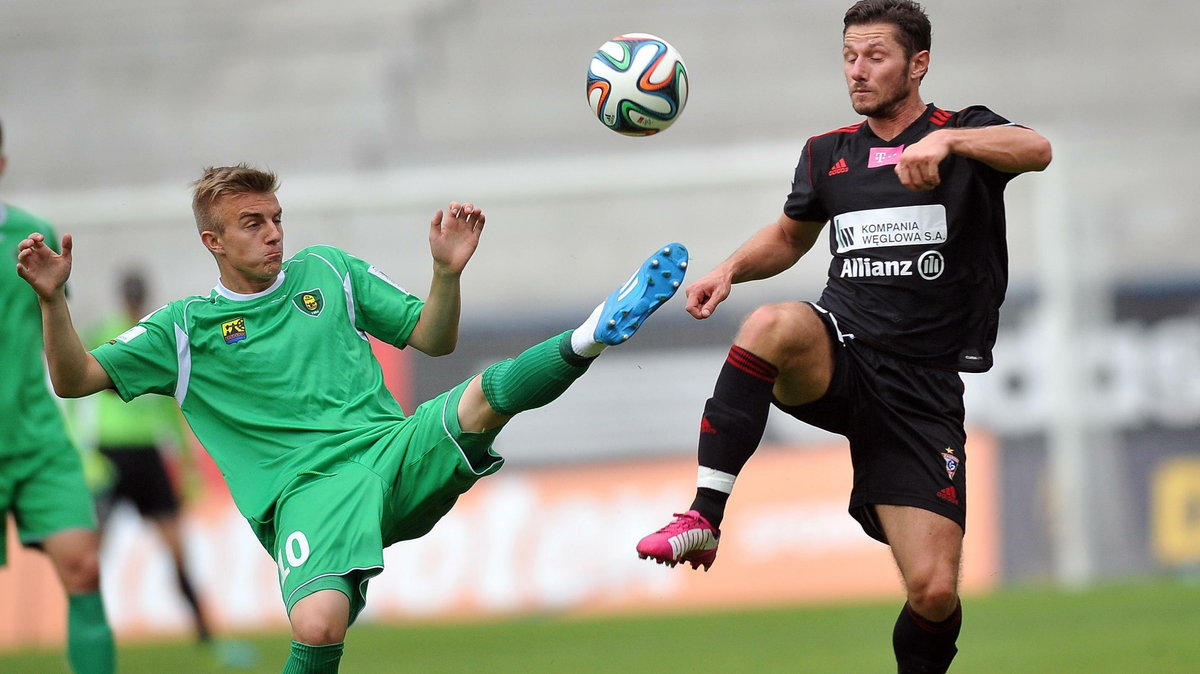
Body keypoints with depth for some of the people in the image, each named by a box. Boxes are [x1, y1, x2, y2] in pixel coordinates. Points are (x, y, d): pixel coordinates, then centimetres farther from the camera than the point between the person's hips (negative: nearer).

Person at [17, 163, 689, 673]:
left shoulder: (327, 270, 19)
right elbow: (76, 379, 6)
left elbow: (433, 339, 20)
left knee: (485, 397, -29)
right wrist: (52, 300, -10)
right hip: (311, 490, -3)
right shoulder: (185, 328, 11)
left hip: (395, 452, 3)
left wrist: (448, 271, 1)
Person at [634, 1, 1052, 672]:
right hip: (839, 357, 2)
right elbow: (790, 235, 32)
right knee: (772, 324, -35)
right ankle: (702, 521, -33)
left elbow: (1037, 150, -21)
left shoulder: (965, 136, 1)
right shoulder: (828, 154, 14)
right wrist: (730, 270, 11)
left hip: (922, 389, -2)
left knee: (934, 592, -11)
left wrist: (946, 140, -38)